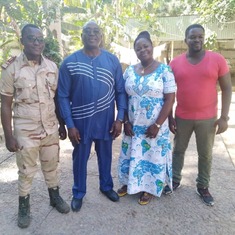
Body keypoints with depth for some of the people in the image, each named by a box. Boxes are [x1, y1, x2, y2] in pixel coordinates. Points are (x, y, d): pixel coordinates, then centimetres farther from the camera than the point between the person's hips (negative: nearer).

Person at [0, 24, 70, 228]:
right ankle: (24, 208, 36)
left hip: (51, 129, 3)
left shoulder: (52, 67, 0)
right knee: (26, 172, 13)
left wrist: (62, 125, 9)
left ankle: (55, 197, 42)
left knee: (51, 167, 19)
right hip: (25, 132, -3)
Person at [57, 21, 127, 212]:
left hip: (106, 120, 2)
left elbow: (121, 91, 1)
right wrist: (70, 124, -10)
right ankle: (78, 193, 37)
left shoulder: (112, 60, -1)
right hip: (80, 121, -1)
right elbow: (63, 96, -6)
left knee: (105, 155, 19)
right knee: (80, 157, 14)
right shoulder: (70, 62, -7)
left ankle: (106, 186, 43)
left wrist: (120, 118, -5)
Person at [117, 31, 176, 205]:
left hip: (155, 126, -3)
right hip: (133, 126, 4)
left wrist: (157, 125, -16)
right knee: (131, 155, 16)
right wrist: (126, 122, -3)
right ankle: (129, 183, 39)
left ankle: (149, 188, 32)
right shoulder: (129, 71, 3)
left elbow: (170, 99, -12)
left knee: (153, 156, 10)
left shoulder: (164, 70, -9)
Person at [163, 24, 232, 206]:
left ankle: (203, 187, 31)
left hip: (207, 118, -1)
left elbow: (227, 89, -3)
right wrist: (169, 116, 1)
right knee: (179, 150, 15)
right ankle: (175, 180, 35)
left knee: (206, 154, 12)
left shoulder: (217, 60, -6)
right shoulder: (175, 63, -3)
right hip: (182, 117, 1)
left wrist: (224, 117, -8)